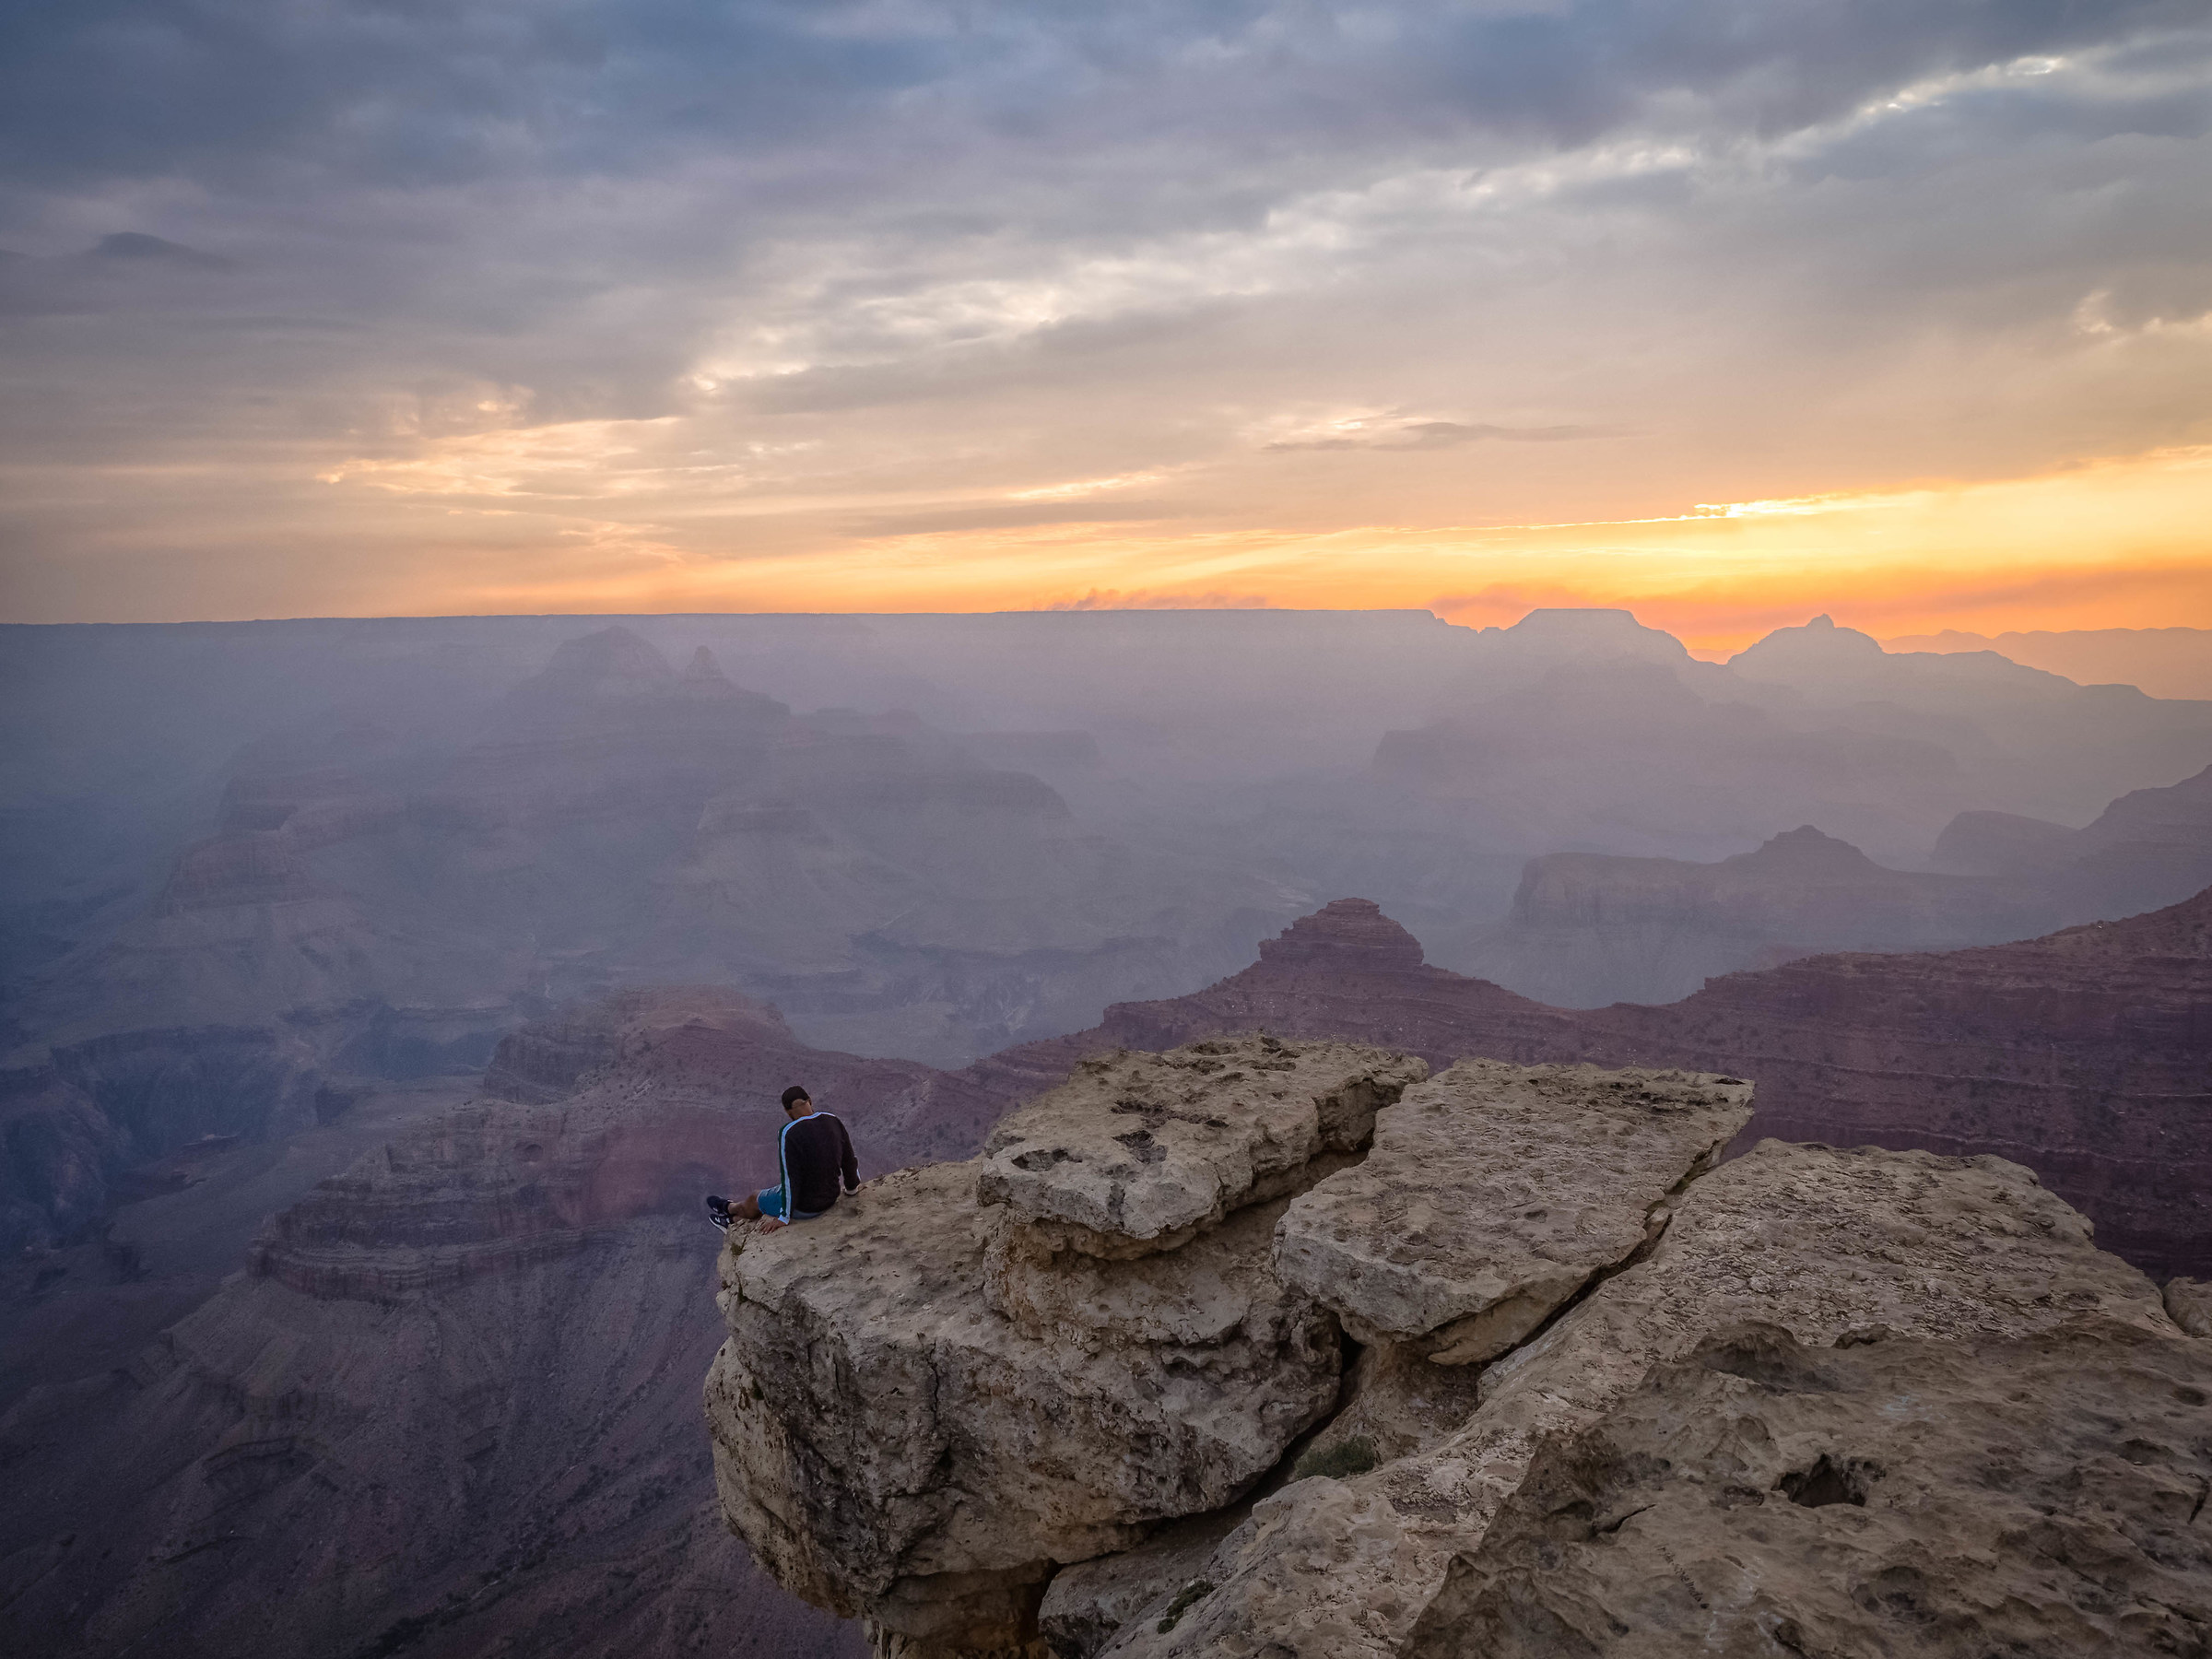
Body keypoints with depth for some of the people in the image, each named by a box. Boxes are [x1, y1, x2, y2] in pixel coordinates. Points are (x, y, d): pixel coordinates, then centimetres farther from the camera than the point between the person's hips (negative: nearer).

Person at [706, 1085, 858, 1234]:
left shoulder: (789, 1133, -25)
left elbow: (790, 1178, -21)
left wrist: (784, 1218, -10)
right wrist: (852, 1187, 23)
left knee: (755, 1200, 25)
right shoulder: (833, 1122, -7)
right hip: (831, 1197, 5)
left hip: (803, 1206, -5)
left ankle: (728, 1209, 57)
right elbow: (849, 1160, 3)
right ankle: (732, 1221, 55)